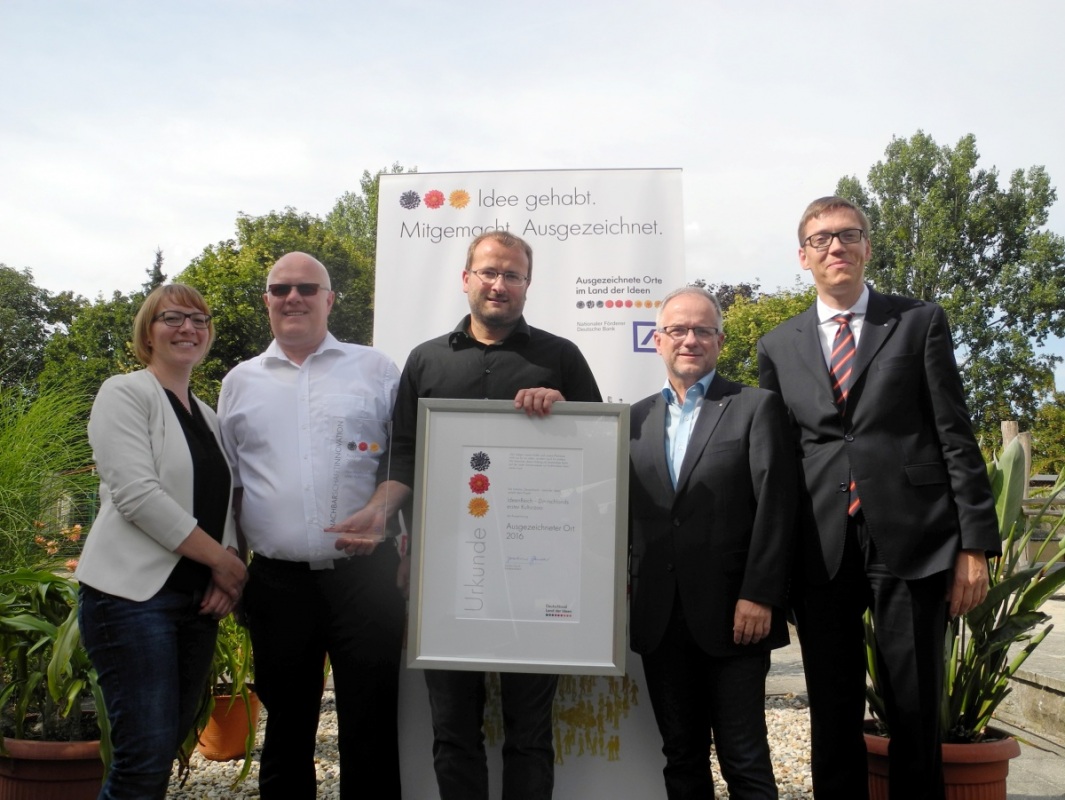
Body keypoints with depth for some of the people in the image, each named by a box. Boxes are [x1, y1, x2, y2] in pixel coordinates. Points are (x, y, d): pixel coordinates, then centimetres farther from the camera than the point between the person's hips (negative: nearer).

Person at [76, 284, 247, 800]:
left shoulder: (207, 416, 18)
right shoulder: (125, 394, -4)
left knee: (169, 745, 10)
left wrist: (228, 570, -2)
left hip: (198, 599, 7)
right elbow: (138, 495, -15)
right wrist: (221, 560, -12)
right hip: (134, 595, -7)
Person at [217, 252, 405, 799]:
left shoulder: (375, 370, 5)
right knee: (286, 723, 14)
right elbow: (225, 482, 16)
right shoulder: (240, 382, 12)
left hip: (364, 574, -2)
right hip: (277, 581, 2)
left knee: (371, 722, 4)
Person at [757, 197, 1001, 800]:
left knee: (916, 713, 5)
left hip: (911, 541, -2)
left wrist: (975, 545, -5)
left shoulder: (920, 321, 6)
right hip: (821, 552, 2)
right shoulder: (779, 346, 12)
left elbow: (956, 437, 2)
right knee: (833, 719, 9)